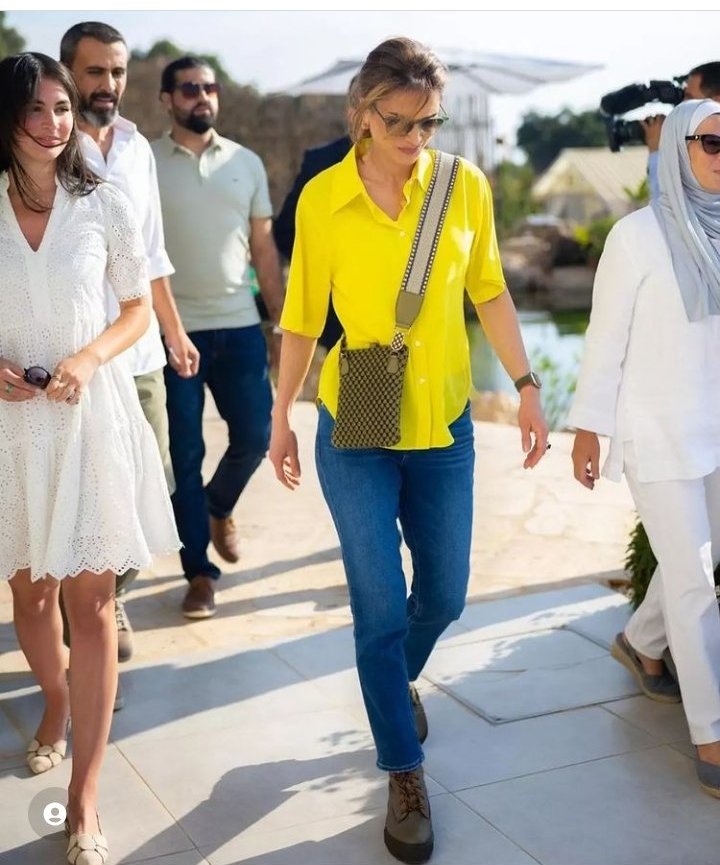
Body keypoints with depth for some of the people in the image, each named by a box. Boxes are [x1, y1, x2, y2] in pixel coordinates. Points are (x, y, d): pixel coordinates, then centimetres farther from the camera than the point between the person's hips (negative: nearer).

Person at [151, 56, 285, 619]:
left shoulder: (247, 163, 8)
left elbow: (264, 248, 11)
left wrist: (284, 319, 7)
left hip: (240, 326, 3)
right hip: (172, 329, -3)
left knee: (255, 435, 6)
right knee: (185, 454, 1)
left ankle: (219, 508, 38)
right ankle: (199, 572, 13)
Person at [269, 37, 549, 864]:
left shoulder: (467, 187, -4)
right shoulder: (321, 199, -9)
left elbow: (488, 292, 6)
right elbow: (303, 316, -1)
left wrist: (527, 386, 4)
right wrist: (281, 417, 4)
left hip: (443, 428, 3)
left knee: (444, 595, 14)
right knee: (381, 606, 1)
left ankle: (396, 678, 48)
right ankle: (405, 775, 19)